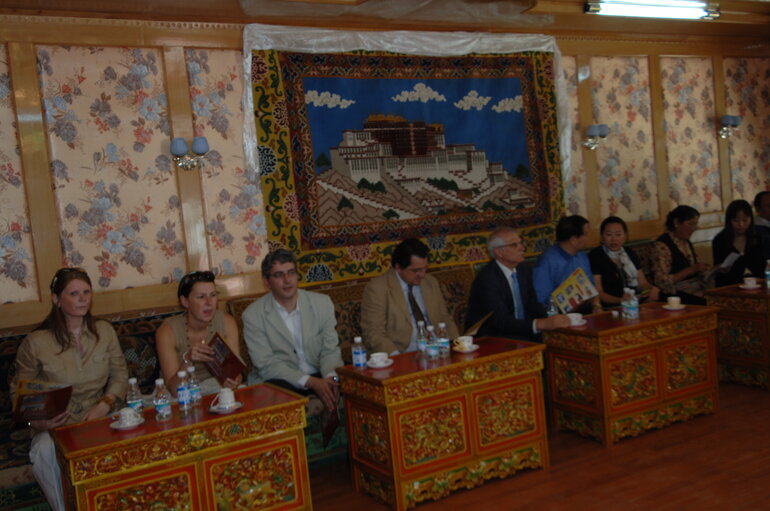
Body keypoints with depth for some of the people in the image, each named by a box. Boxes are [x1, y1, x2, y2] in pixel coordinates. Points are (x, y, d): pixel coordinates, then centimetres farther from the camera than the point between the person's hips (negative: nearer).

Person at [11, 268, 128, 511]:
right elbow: (18, 392, 2)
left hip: (98, 418, 2)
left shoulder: (104, 331, 6)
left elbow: (119, 374, 8)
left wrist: (105, 404, -11)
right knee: (44, 451, -37)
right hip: (56, 426, -2)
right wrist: (36, 421, -17)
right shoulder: (36, 343, -4)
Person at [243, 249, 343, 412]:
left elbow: (330, 350, 3)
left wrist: (331, 378, -20)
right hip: (282, 381, -2)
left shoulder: (322, 303, 5)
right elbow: (266, 365, -10)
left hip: (319, 377, 3)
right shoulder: (253, 315, -4)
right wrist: (311, 382, -22)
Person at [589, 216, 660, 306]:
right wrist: (621, 301, -25)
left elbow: (642, 283, 18)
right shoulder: (594, 257, -4)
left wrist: (653, 289, -4)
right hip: (612, 307, -7)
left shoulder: (630, 254, 17)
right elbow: (598, 293, -10)